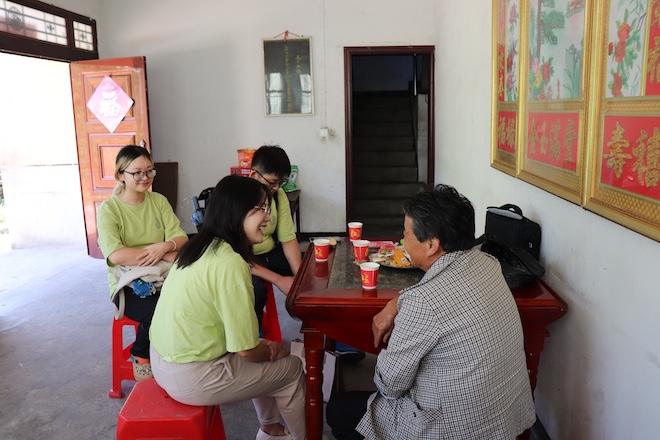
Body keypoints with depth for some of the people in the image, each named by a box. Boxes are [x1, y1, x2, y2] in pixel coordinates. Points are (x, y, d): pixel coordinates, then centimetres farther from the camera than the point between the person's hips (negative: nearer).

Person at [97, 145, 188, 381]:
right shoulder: (108, 209, -4)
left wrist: (166, 246, -21)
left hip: (162, 279, 3)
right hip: (128, 285, -3)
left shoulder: (159, 201, 9)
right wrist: (167, 255, -18)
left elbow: (181, 238, 3)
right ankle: (141, 356, 2)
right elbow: (115, 255, -18)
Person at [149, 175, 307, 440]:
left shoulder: (202, 247, 2)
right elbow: (247, 351, -21)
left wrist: (263, 344, 7)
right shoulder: (229, 264, -26)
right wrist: (274, 352, 0)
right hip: (190, 377, -9)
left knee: (263, 352, 24)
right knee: (291, 368, 8)